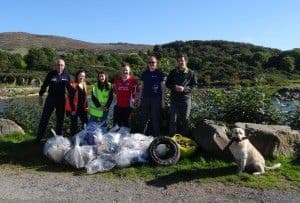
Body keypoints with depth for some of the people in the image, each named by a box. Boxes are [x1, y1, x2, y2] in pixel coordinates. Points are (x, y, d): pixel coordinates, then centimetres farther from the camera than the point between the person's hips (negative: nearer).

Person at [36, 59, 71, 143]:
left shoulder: (66, 75, 1)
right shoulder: (51, 74, -5)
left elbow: (69, 87, 10)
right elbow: (44, 85, 2)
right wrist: (40, 95, 4)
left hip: (61, 99, 2)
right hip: (50, 98, -2)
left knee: (60, 119, 9)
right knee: (44, 118, 0)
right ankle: (39, 138, 9)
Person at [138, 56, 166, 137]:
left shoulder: (160, 74, 1)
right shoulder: (144, 74, 13)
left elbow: (163, 88, 1)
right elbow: (141, 87, 16)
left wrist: (163, 100, -3)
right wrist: (140, 98, 12)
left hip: (156, 99, -4)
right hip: (145, 98, 4)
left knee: (155, 118, 2)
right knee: (143, 118, 7)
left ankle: (156, 136, 12)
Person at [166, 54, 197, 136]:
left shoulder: (191, 73, 1)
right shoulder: (173, 72, 5)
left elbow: (194, 85, 1)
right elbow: (167, 83, 9)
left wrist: (184, 88, -15)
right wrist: (174, 87, -12)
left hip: (186, 99, 0)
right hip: (174, 99, 1)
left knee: (185, 119, 8)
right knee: (173, 120, 2)